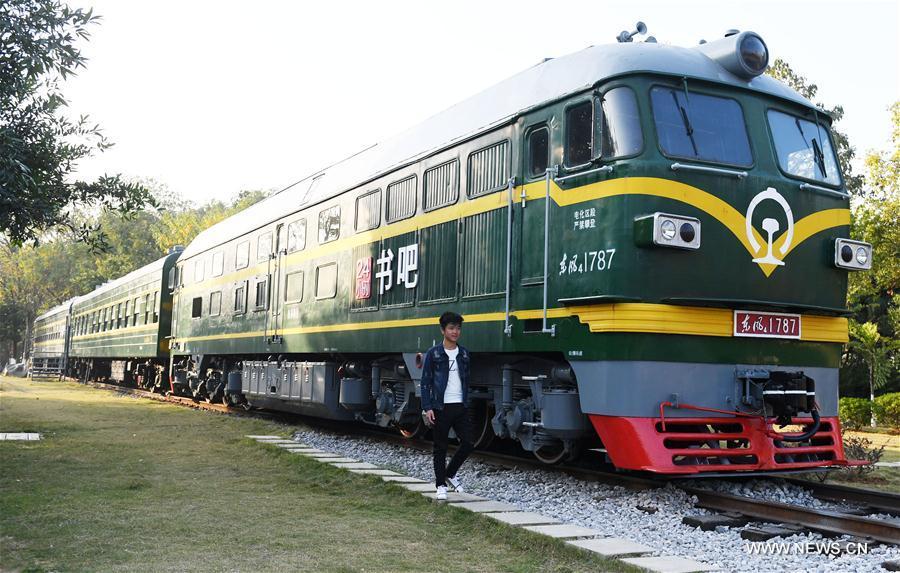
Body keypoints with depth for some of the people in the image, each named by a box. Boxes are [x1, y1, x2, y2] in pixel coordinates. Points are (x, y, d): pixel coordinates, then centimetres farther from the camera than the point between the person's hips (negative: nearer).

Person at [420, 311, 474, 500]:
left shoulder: (464, 354, 10)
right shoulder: (433, 354, -4)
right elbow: (425, 382, -5)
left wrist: (467, 404, 13)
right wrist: (427, 408, -11)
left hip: (461, 407, 4)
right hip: (441, 408, -4)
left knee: (468, 443, 0)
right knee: (440, 448, 4)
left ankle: (450, 473, 23)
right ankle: (441, 485, 16)